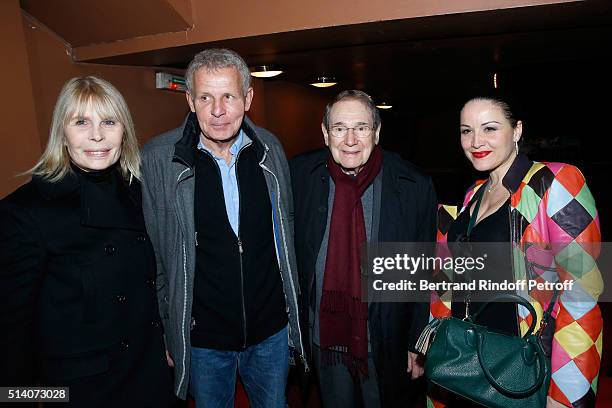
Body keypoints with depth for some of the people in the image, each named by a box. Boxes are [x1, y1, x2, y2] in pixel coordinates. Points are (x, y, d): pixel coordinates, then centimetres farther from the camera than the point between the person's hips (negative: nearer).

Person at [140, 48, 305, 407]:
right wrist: (167, 332, -1)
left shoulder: (269, 148, -5)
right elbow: (156, 254, -6)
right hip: (202, 337, -2)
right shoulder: (159, 158, -14)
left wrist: (292, 307, 9)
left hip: (271, 329, 2)